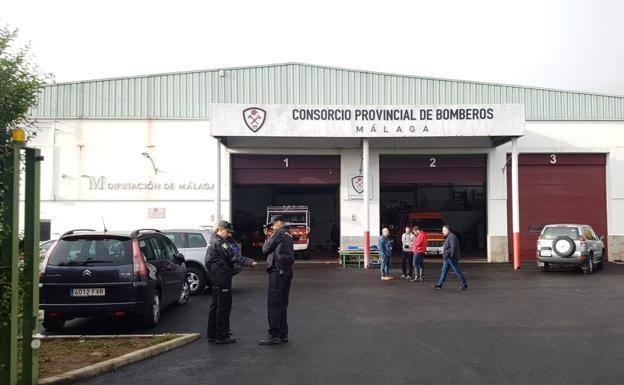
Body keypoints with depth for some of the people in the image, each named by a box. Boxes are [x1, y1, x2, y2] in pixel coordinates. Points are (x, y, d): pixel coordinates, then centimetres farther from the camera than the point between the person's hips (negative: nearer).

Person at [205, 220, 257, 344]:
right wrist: (250, 262, -27)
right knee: (224, 306, -5)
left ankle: (212, 335, 22)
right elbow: (233, 256, -24)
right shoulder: (219, 243, -16)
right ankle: (221, 336, -1)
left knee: (215, 305, 15)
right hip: (222, 277, -11)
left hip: (216, 278, 11)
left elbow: (234, 251, 13)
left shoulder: (214, 241, 16)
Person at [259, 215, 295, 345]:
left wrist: (268, 239, 12)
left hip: (277, 271, -9)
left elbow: (265, 249, -7)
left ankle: (274, 335, -9)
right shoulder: (288, 235, 19)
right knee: (282, 304, 13)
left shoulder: (278, 234, -9)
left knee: (273, 304, -8)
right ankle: (283, 334, 16)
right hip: (287, 271, 9)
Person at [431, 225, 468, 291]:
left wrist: (451, 256, -21)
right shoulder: (448, 237, 17)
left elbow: (453, 247, -22)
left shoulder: (452, 237, -15)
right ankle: (439, 284, 10)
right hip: (447, 258, 10)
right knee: (444, 271, 9)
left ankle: (464, 285, 3)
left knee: (457, 272, -4)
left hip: (451, 258, -10)